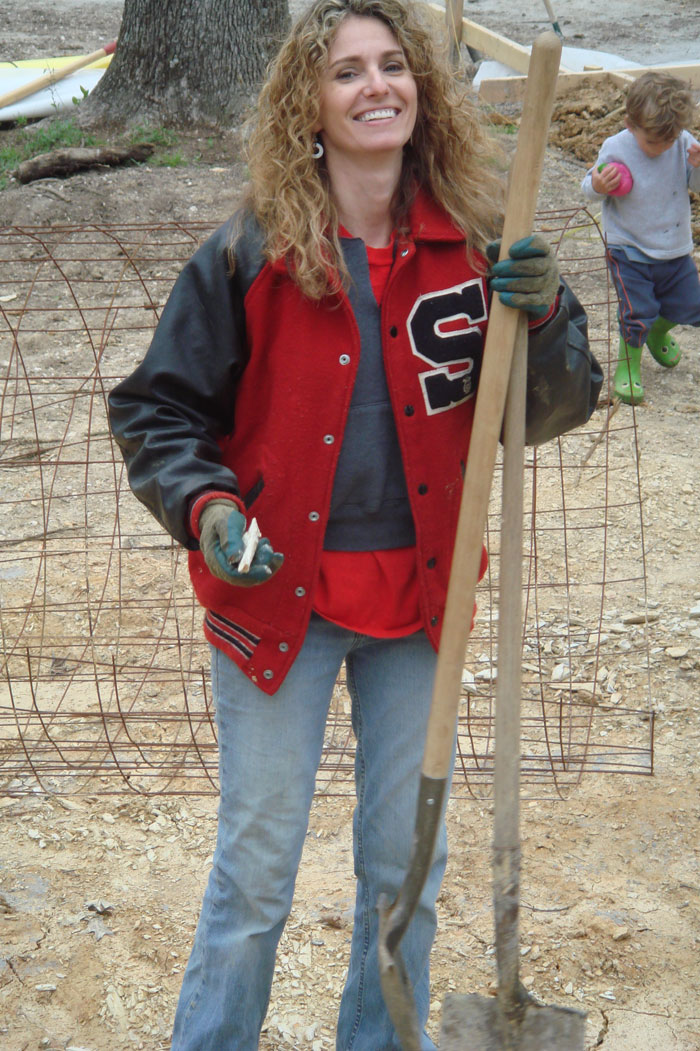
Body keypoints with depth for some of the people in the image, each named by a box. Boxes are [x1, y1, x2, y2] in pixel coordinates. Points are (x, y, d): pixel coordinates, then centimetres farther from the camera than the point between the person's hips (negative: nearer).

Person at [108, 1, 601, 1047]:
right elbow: (158, 409, -1)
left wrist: (543, 315, -21)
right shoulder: (250, 255, -9)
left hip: (418, 596, 3)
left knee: (407, 863, 16)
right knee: (256, 869, 7)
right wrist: (205, 507, -19)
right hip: (277, 589, -2)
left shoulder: (475, 247, -2)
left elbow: (552, 411, -2)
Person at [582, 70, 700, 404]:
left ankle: (657, 333, 47)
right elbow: (589, 186, -5)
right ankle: (627, 367, 12)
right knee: (637, 313, -11)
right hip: (629, 250, -4)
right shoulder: (615, 148, -16)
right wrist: (597, 186, -29)